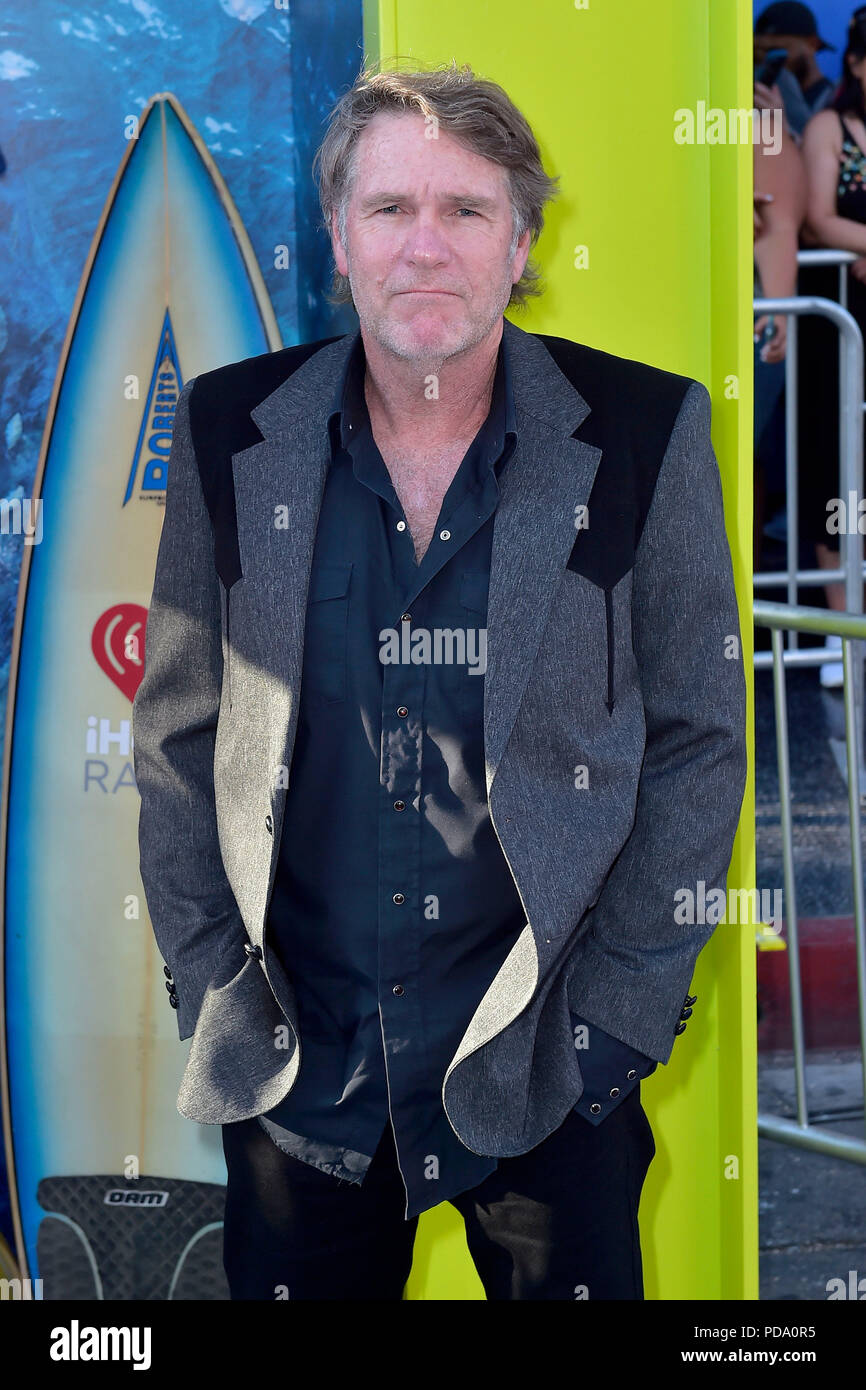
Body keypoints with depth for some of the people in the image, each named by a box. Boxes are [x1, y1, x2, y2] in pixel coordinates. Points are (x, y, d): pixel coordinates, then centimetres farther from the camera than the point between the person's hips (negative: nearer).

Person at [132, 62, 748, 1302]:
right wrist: (214, 991, 1)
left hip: (549, 1065, -1)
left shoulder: (643, 434, -5)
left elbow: (698, 741, -1)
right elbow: (178, 736, 6)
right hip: (298, 1060, 2)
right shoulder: (233, 432, -1)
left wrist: (620, 1008, -5)